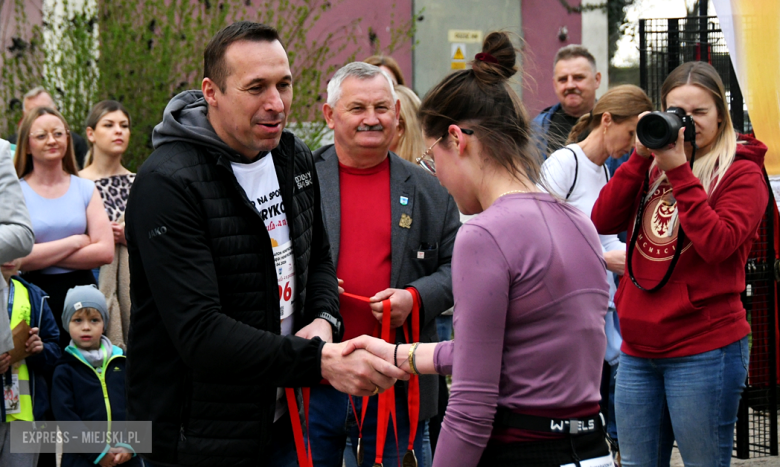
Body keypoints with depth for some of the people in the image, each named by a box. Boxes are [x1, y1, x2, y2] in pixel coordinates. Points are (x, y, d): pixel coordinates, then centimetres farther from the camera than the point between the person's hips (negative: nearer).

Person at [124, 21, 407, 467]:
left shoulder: (296, 159, 5)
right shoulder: (167, 184, -20)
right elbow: (199, 332, -27)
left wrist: (324, 321, -2)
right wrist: (319, 360, -34)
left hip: (281, 417, 7)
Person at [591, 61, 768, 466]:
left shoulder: (742, 173, -3)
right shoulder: (652, 168, 12)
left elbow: (717, 244, -18)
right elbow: (603, 221, 0)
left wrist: (679, 171, -17)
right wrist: (640, 156, -6)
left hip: (704, 350, -5)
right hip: (639, 348, 6)